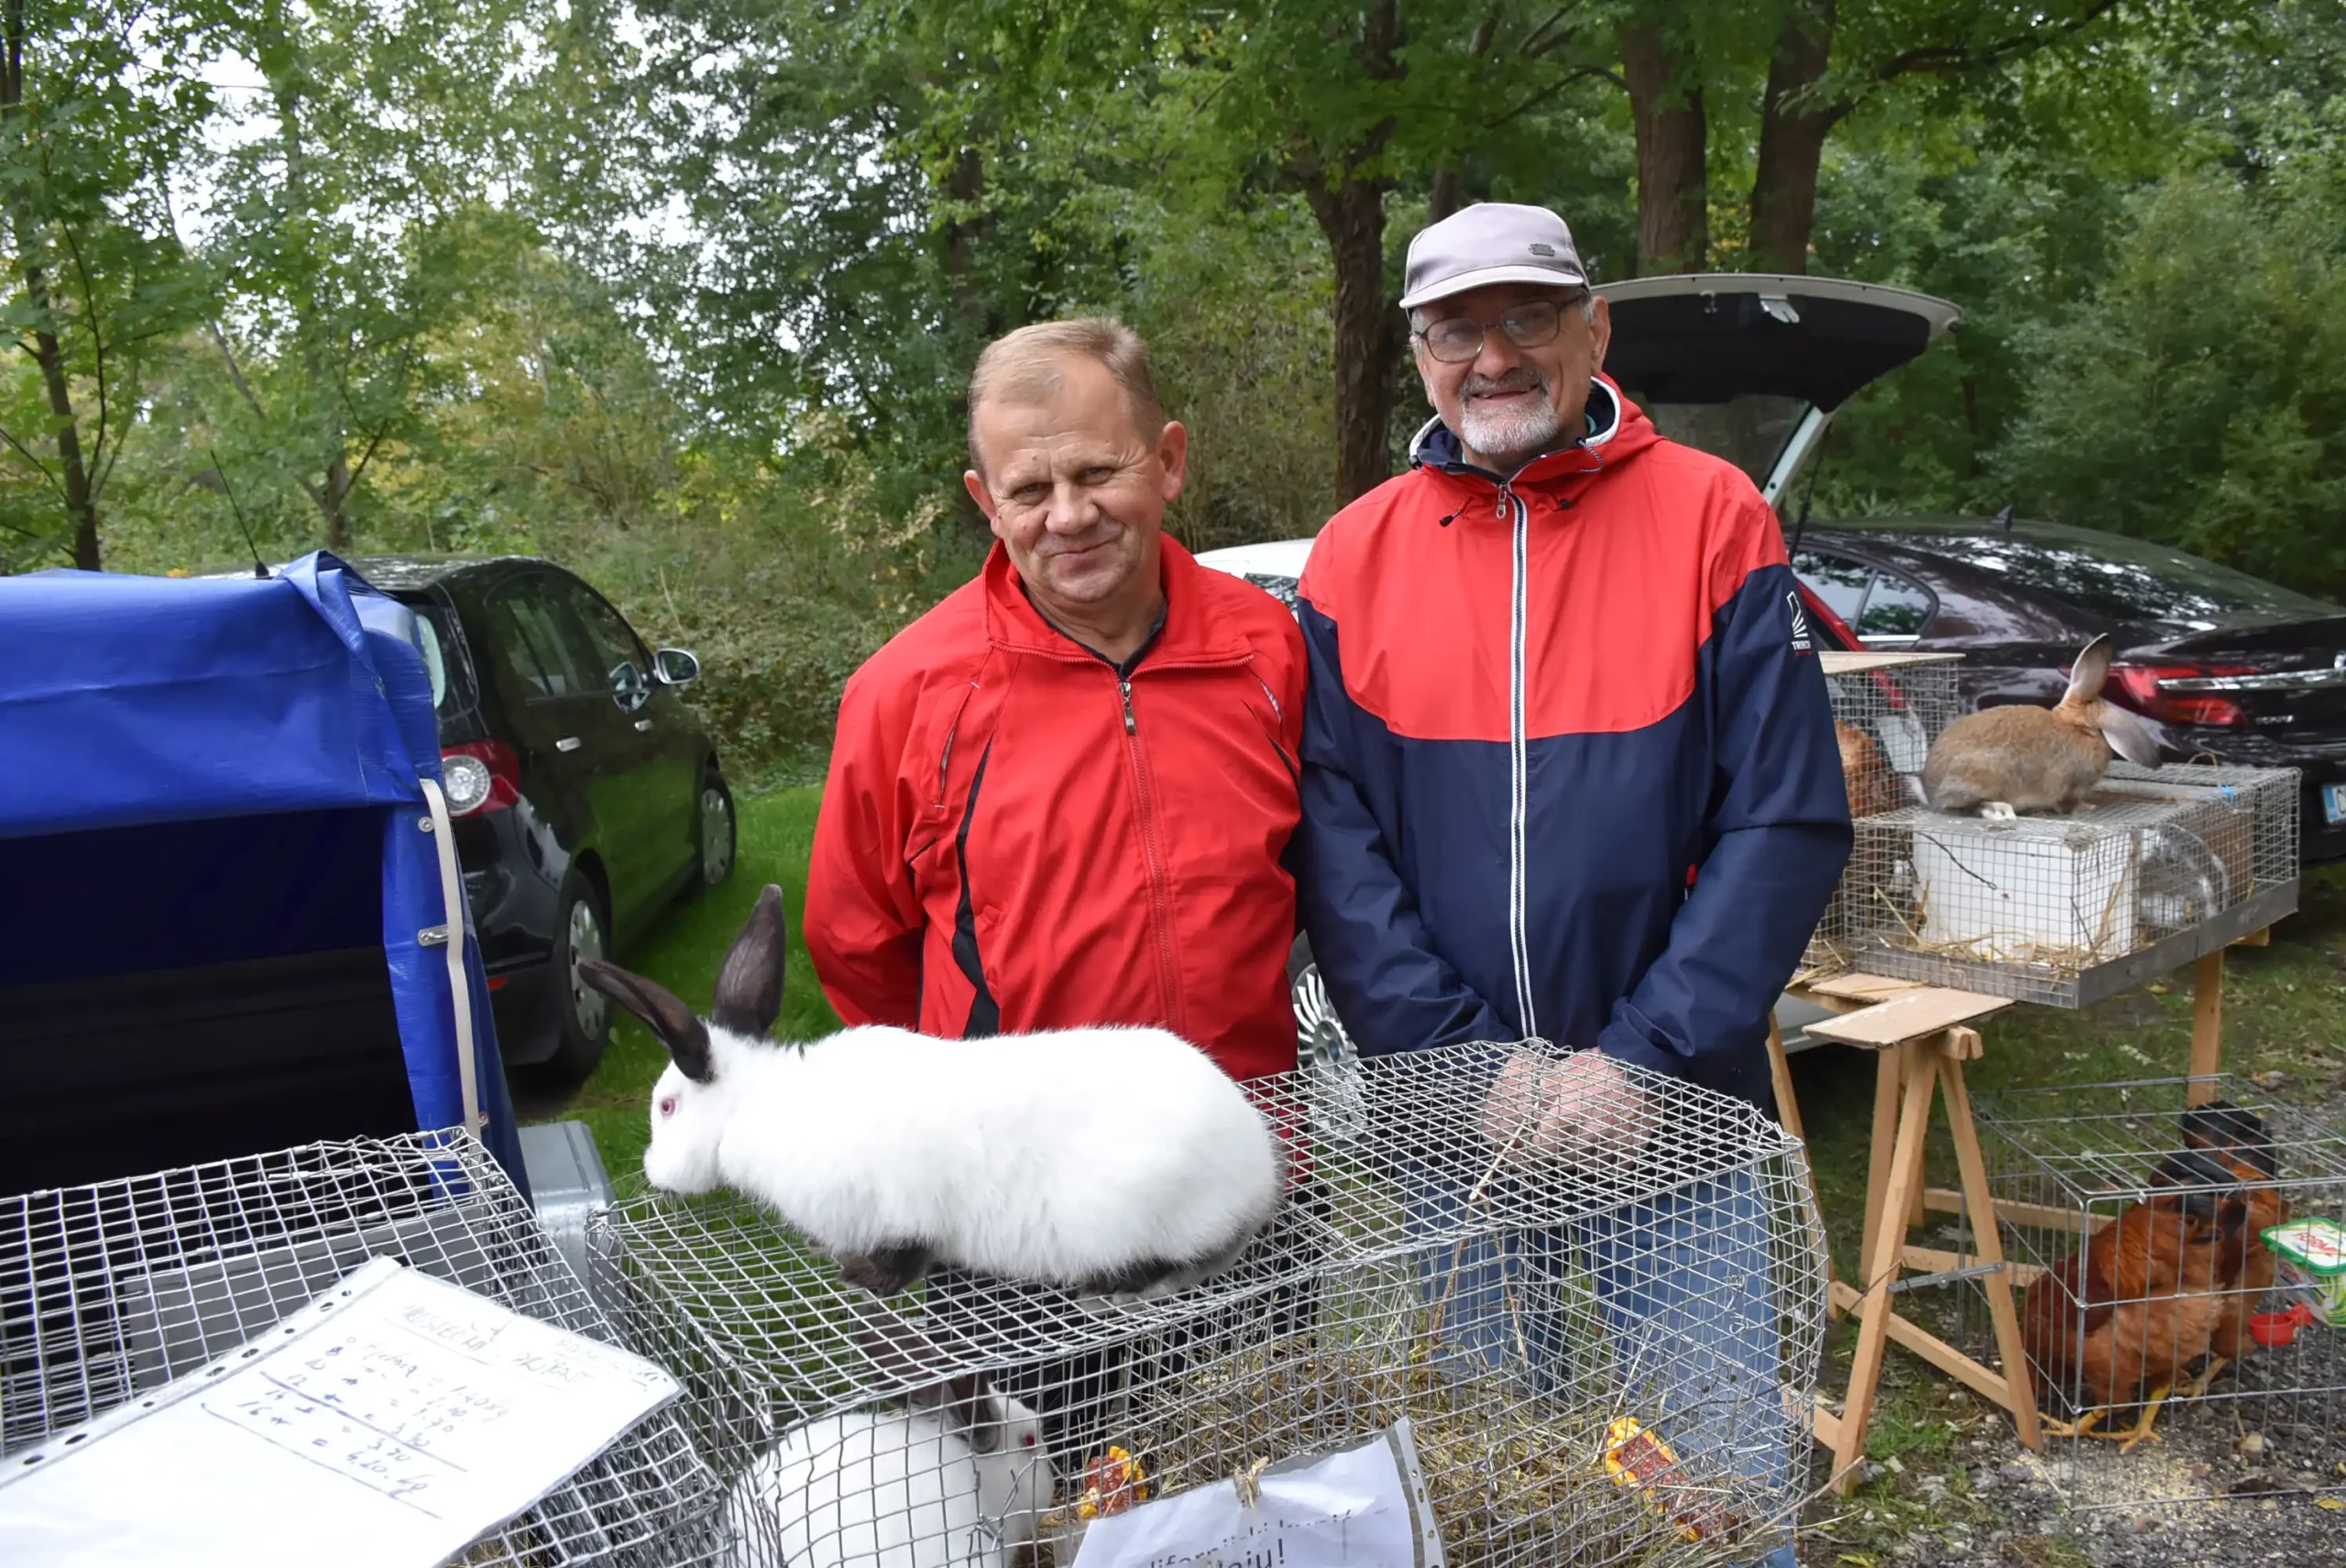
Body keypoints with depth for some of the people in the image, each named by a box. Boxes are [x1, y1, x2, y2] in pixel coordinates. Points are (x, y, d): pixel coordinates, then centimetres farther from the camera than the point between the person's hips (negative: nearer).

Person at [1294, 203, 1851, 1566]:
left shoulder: (1713, 520, -5)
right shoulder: (1357, 556, 0)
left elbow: (1789, 819, -9)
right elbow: (1336, 839, -5)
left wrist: (1641, 1055, -16)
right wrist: (1467, 1058, -13)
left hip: (1674, 1109, -1)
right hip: (1449, 1115, 2)